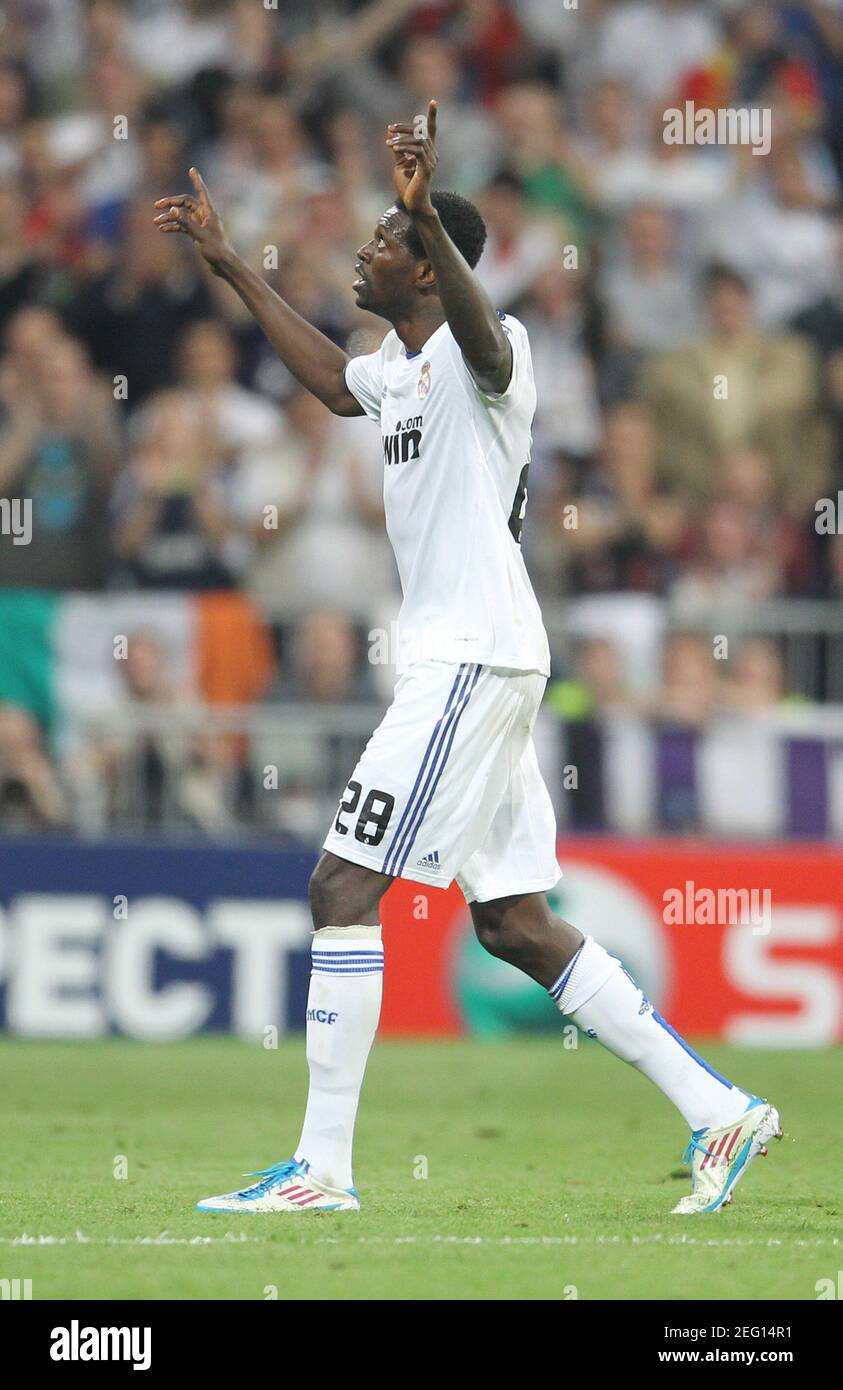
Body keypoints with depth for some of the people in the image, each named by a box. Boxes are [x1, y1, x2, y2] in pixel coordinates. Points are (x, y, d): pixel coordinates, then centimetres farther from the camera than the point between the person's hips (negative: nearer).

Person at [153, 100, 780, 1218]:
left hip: (473, 660, -10)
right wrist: (226, 262, 42)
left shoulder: (482, 349, -11)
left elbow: (483, 340, -36)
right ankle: (720, 1113, 9)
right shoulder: (403, 370, 18)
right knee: (516, 924, 9)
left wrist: (427, 219, -54)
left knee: (343, 888, -10)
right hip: (462, 664, 10)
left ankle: (323, 1167, -9)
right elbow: (331, 379, 40)